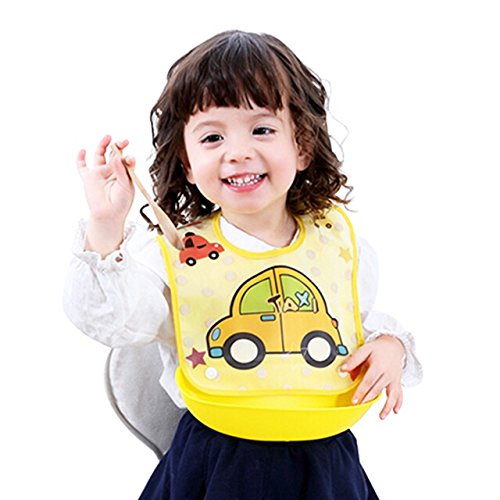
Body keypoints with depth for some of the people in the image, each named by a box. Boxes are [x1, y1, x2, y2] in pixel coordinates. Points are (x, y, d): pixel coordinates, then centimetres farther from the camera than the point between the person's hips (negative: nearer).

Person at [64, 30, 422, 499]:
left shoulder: (339, 242, -2)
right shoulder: (174, 249, -10)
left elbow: (367, 319, 12)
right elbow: (113, 321, -22)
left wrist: (388, 346, -9)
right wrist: (106, 228, -32)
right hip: (215, 460, -2)